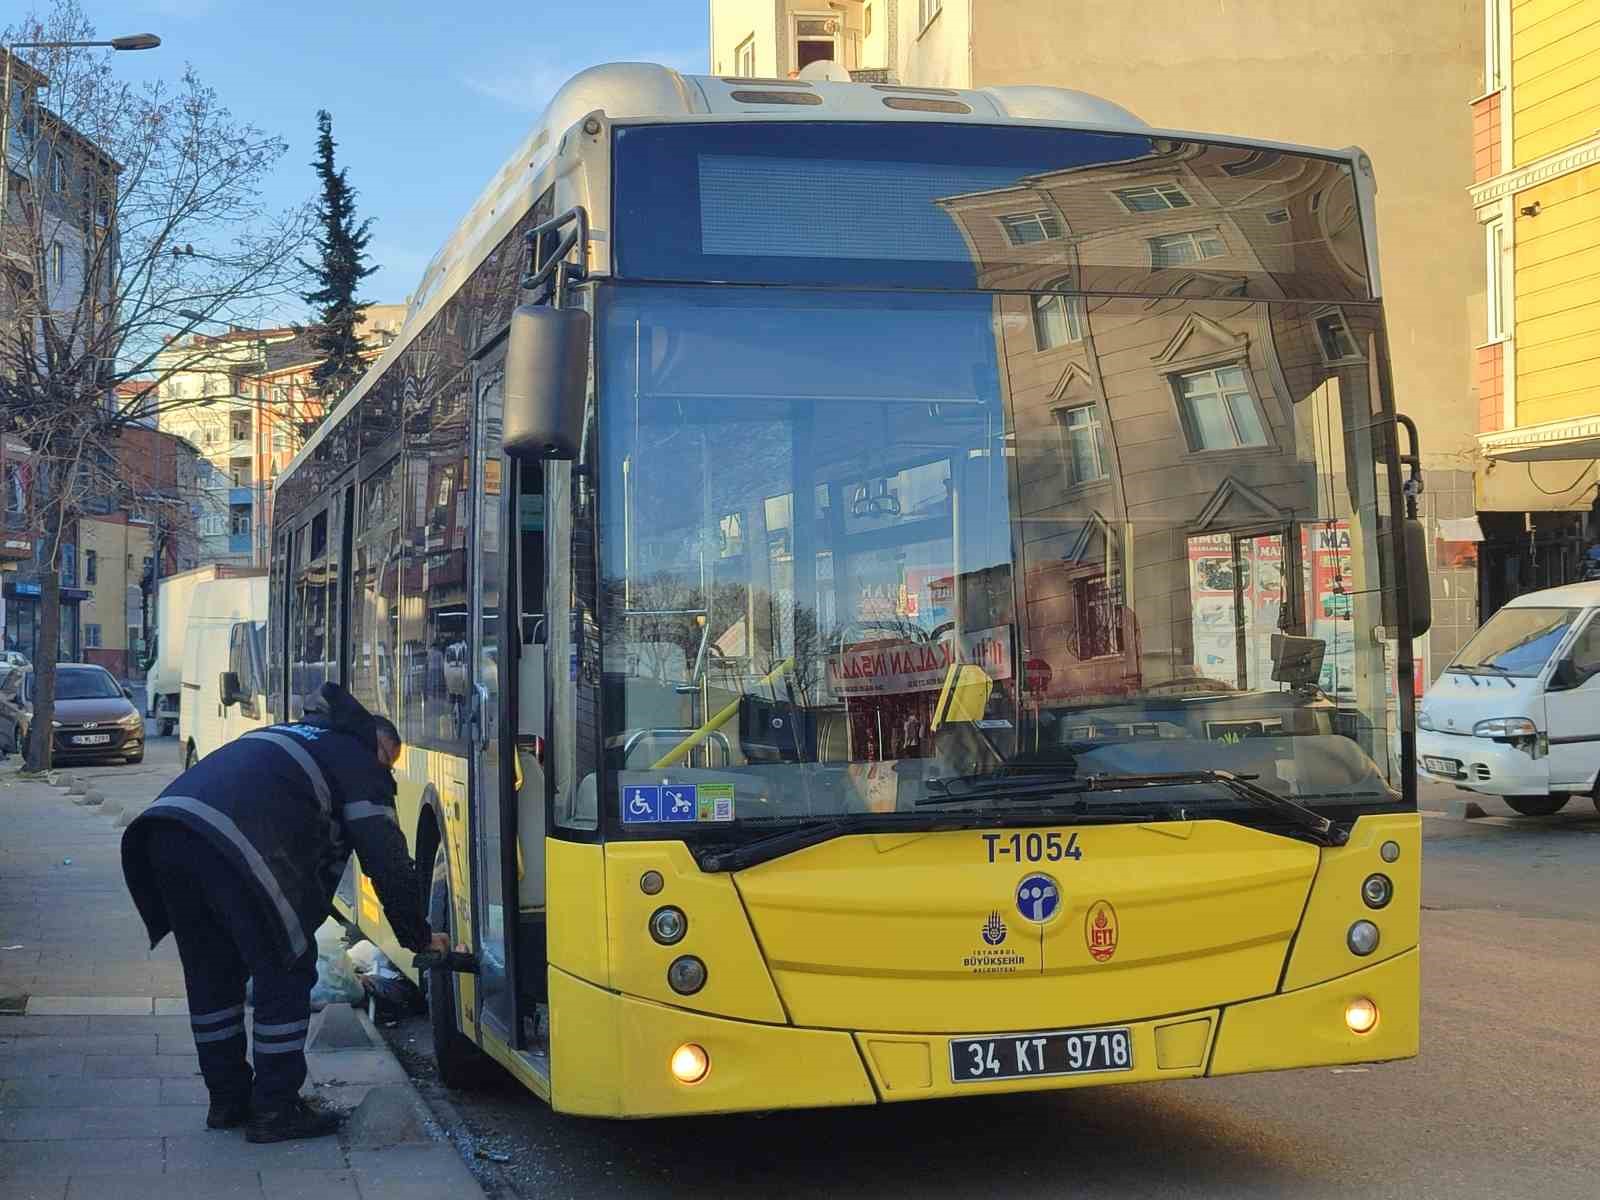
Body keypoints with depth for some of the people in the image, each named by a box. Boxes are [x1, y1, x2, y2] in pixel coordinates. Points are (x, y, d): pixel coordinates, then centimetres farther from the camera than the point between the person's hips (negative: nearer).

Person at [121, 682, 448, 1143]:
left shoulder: (291, 735, 38)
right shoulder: (360, 764, 14)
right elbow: (388, 862, 10)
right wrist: (419, 936, 20)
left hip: (163, 822, 8)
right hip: (234, 847, -8)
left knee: (211, 974, 21)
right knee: (285, 973, 7)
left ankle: (227, 1100, 31)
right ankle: (274, 1111, 11)